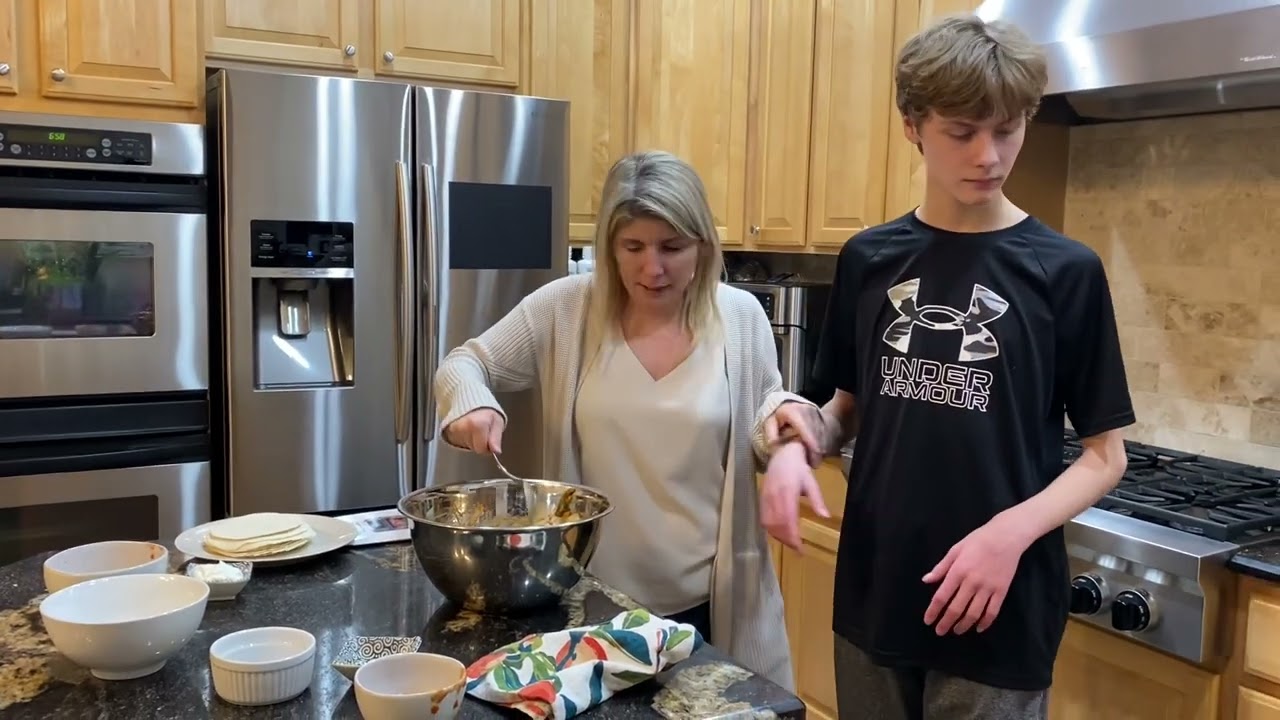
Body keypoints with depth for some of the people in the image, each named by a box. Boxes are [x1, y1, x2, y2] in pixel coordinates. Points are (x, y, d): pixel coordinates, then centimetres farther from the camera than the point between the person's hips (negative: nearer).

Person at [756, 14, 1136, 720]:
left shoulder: (1065, 271, -8)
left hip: (1000, 611, -3)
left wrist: (1011, 532, -20)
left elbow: (1104, 454, -4)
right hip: (871, 595, 3)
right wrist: (800, 437, -10)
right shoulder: (868, 258, 2)